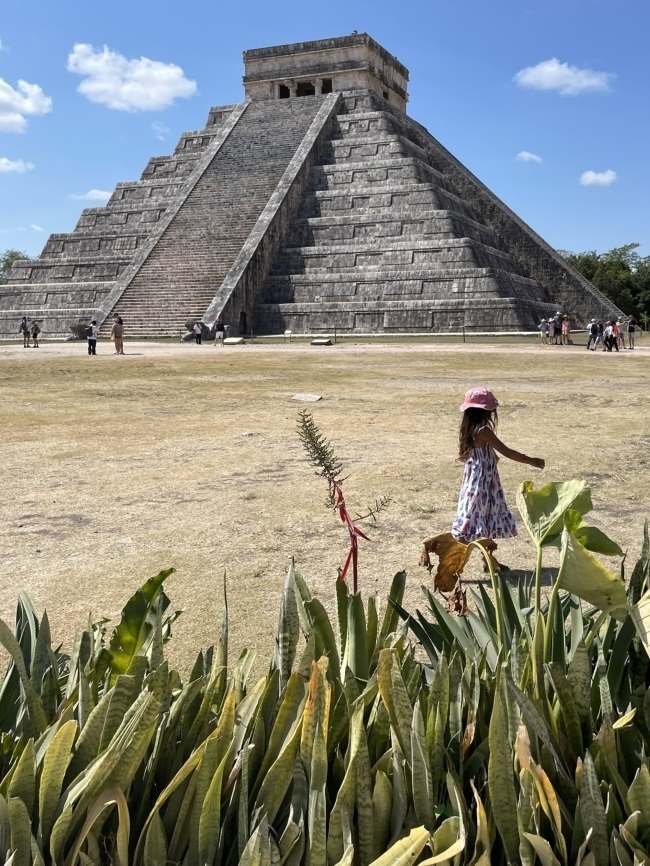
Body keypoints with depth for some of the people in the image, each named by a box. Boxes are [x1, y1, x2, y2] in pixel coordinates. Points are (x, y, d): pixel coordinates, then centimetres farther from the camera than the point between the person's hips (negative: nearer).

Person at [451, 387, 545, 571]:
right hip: (481, 482, -9)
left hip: (474, 479, 9)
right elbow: (507, 452, -19)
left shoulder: (469, 429, 5)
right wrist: (532, 461, -10)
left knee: (488, 521, 19)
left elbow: (463, 456, 12)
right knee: (471, 522, -6)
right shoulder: (484, 431, -20)